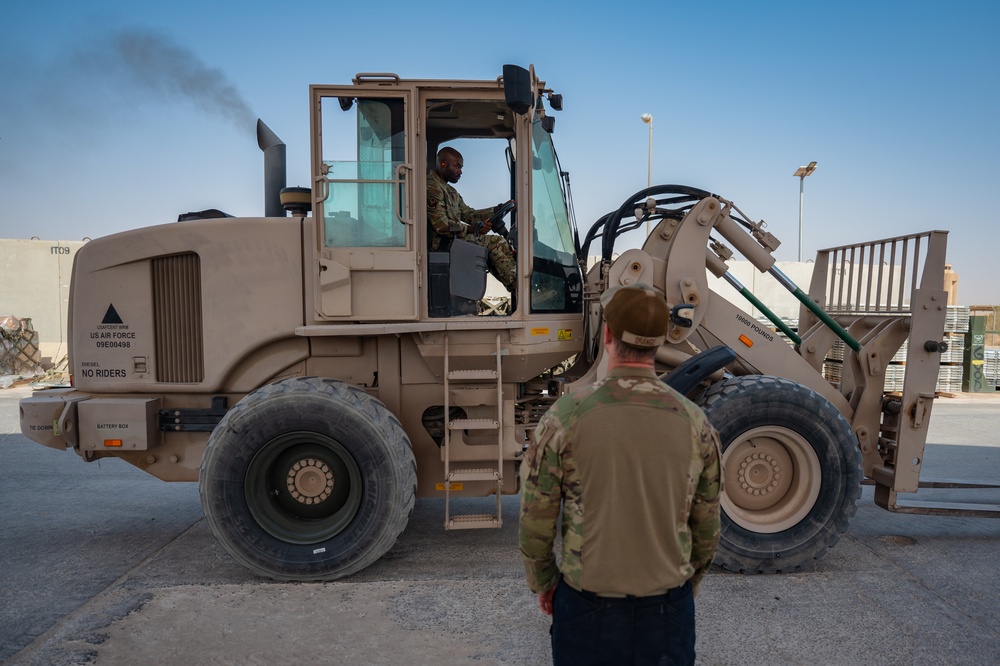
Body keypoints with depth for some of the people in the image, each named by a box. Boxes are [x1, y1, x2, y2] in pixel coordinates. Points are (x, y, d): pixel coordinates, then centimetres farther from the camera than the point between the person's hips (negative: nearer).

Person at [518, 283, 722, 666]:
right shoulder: (695, 423, -9)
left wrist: (542, 583, 8)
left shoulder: (565, 417, -17)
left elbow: (535, 523, -9)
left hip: (587, 608, -1)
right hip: (668, 610, 2)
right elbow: (707, 530, 2)